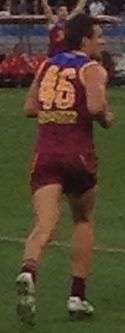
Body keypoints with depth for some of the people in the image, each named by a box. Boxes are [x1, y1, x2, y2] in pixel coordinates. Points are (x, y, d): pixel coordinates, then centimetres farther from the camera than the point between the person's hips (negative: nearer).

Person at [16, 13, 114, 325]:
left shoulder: (47, 65, 15)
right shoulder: (93, 70, -2)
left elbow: (30, 108, 17)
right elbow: (96, 106, -18)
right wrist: (107, 119, 2)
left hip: (45, 153, 3)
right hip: (78, 153, -3)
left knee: (45, 224, -11)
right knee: (83, 221, 20)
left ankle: (28, 271, -42)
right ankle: (78, 295, 19)